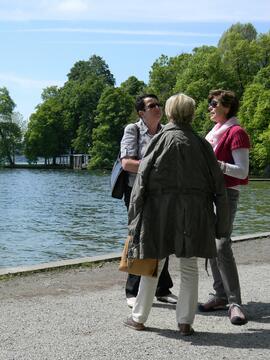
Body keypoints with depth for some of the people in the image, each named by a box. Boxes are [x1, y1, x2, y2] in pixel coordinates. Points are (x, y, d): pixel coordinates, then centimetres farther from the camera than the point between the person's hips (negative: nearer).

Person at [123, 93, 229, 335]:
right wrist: (220, 223, 10)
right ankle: (185, 322, 12)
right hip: (194, 213, 2)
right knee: (189, 268, 10)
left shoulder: (162, 139, -4)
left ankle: (139, 318, 20)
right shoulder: (201, 144, 3)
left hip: (161, 209, -1)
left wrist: (137, 213, -1)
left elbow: (144, 177, -7)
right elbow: (217, 184, 3)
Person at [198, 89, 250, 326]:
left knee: (222, 246, -18)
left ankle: (234, 302, -16)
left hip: (226, 193, -9)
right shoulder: (214, 132, 17)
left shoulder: (236, 132, -8)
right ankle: (221, 295, 16)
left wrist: (215, 164, -24)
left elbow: (242, 171, -14)